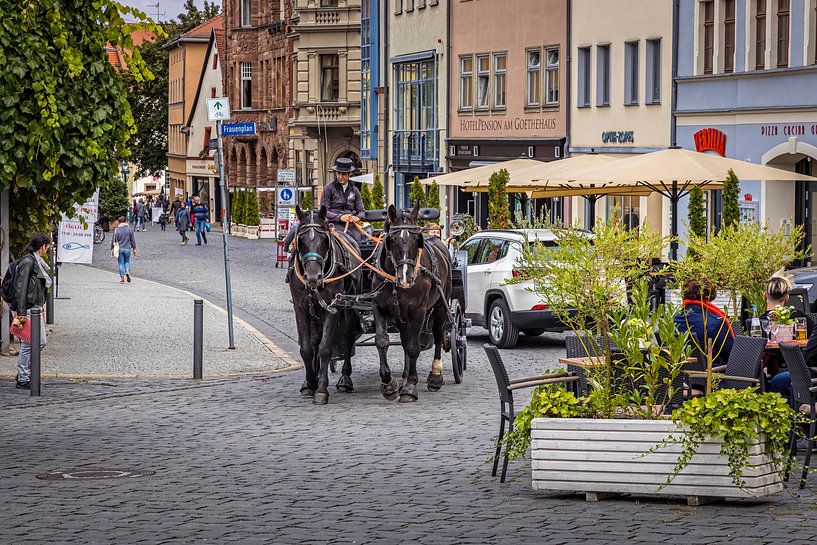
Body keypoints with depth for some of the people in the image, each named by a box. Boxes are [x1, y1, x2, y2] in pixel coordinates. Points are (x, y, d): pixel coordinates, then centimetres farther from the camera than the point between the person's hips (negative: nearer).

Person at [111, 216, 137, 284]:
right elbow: (133, 240, 3)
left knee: (121, 263, 6)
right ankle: (127, 271, -8)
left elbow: (113, 241, -1)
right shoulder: (129, 229, -2)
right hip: (127, 248, 1)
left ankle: (122, 278, 5)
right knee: (127, 261, 19)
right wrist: (134, 249, 11)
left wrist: (112, 249, 10)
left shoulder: (116, 230, -4)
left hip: (119, 249, -1)